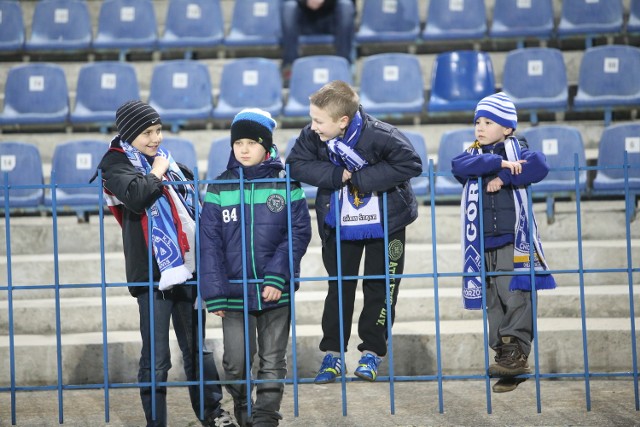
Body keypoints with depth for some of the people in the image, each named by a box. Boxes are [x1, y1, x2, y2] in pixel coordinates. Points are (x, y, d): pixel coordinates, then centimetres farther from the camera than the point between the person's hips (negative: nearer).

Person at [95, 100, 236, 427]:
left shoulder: (167, 161, 17)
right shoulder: (116, 163, -2)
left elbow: (192, 205, 26)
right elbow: (136, 195, -24)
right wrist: (156, 174, -6)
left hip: (186, 267, 6)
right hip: (152, 273, -6)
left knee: (197, 347, 14)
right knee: (156, 358, -3)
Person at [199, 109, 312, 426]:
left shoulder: (287, 185, 0)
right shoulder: (219, 189, 1)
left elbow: (299, 233, -4)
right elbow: (210, 243, 0)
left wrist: (277, 277, -14)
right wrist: (213, 292, -7)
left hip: (276, 292, 0)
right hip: (234, 291, 1)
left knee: (273, 363, 3)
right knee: (235, 362, 2)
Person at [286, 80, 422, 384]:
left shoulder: (379, 136, -29)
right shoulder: (313, 135, -17)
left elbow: (410, 164, -29)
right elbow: (296, 164, -13)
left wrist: (359, 178, -31)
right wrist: (339, 175, -26)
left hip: (384, 222, -3)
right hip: (339, 223, 3)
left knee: (379, 287, 4)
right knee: (338, 288, 9)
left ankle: (372, 351, 15)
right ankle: (332, 354, 15)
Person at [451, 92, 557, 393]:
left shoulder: (517, 150, 5)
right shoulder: (473, 153, 13)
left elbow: (539, 165, -16)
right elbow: (459, 166, -11)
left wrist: (503, 178, -18)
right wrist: (498, 163, -21)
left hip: (513, 240, -4)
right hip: (483, 243, 4)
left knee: (515, 295, -14)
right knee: (494, 301, 5)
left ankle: (516, 353, -13)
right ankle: (503, 355, 8)